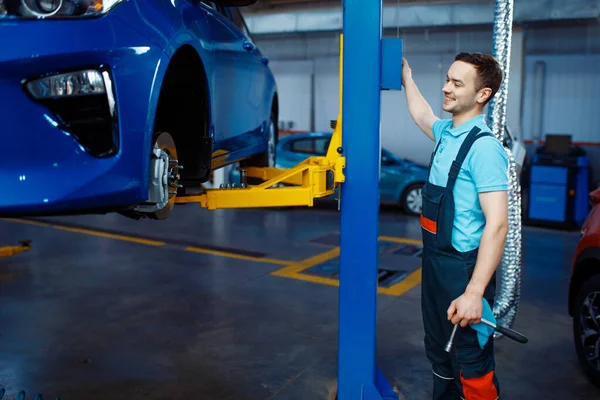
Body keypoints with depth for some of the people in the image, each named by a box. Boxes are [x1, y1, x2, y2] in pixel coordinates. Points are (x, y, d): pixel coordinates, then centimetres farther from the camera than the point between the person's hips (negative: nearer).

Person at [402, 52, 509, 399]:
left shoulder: (483, 146, -20)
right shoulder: (447, 133, 6)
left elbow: (497, 224, -26)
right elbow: (422, 115, 32)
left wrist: (474, 292, -30)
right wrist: (406, 75, 38)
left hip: (464, 267, -9)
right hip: (436, 260, 9)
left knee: (472, 363, 2)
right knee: (440, 352, 23)